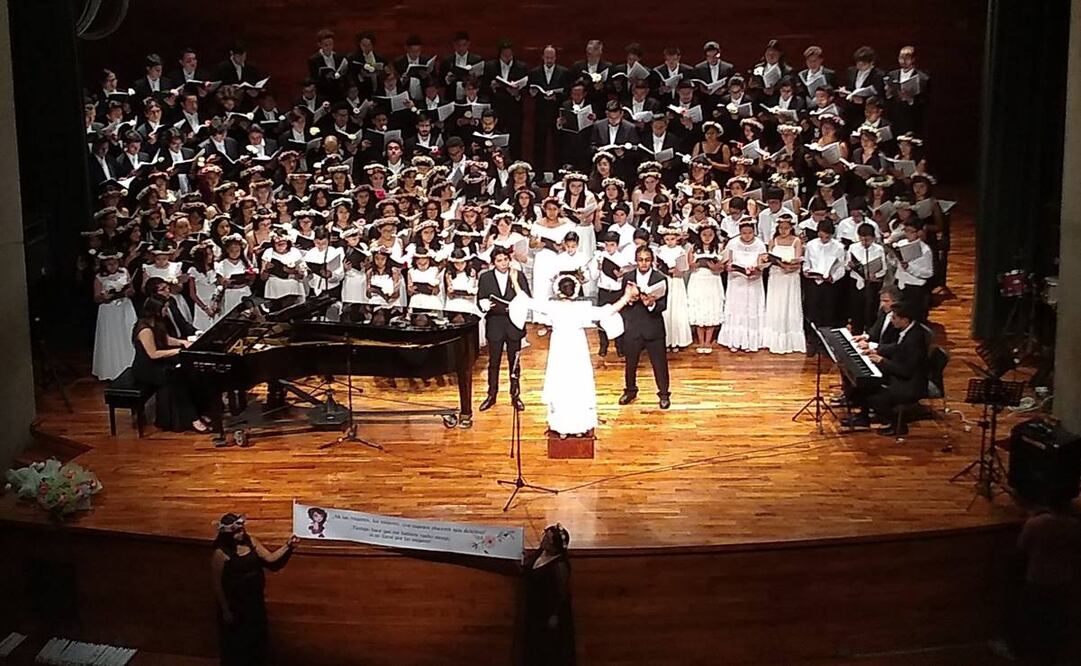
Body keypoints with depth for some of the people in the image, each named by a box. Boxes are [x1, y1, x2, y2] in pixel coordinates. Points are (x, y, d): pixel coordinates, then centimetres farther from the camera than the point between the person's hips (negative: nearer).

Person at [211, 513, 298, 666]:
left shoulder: (250, 541, -3)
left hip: (255, 602, 6)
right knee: (236, 645, 10)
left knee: (259, 641, 20)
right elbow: (217, 584, -16)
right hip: (235, 606, -6)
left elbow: (271, 559, 2)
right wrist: (225, 610, -14)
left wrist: (288, 546, -13)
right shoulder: (221, 553, -20)